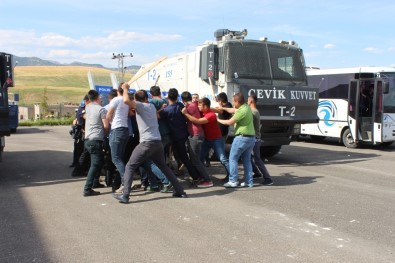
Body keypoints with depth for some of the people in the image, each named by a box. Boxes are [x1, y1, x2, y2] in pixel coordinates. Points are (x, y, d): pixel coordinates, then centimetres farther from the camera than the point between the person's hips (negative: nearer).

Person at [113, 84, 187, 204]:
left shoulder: (140, 106, -2)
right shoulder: (152, 106, 18)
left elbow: (126, 100, -20)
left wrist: (125, 88, 0)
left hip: (146, 143, -6)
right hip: (158, 142, 6)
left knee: (130, 167, 1)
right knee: (164, 167, 22)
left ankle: (125, 195, -8)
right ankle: (180, 191, 21)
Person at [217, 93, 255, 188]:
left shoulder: (242, 111, -19)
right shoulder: (246, 107, 9)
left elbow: (230, 122, -12)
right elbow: (234, 110, 26)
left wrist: (218, 120, 2)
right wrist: (223, 108, 30)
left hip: (242, 138, -9)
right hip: (251, 138, 9)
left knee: (233, 158, 0)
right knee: (247, 160, 13)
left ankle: (233, 181, -1)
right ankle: (249, 181, 13)